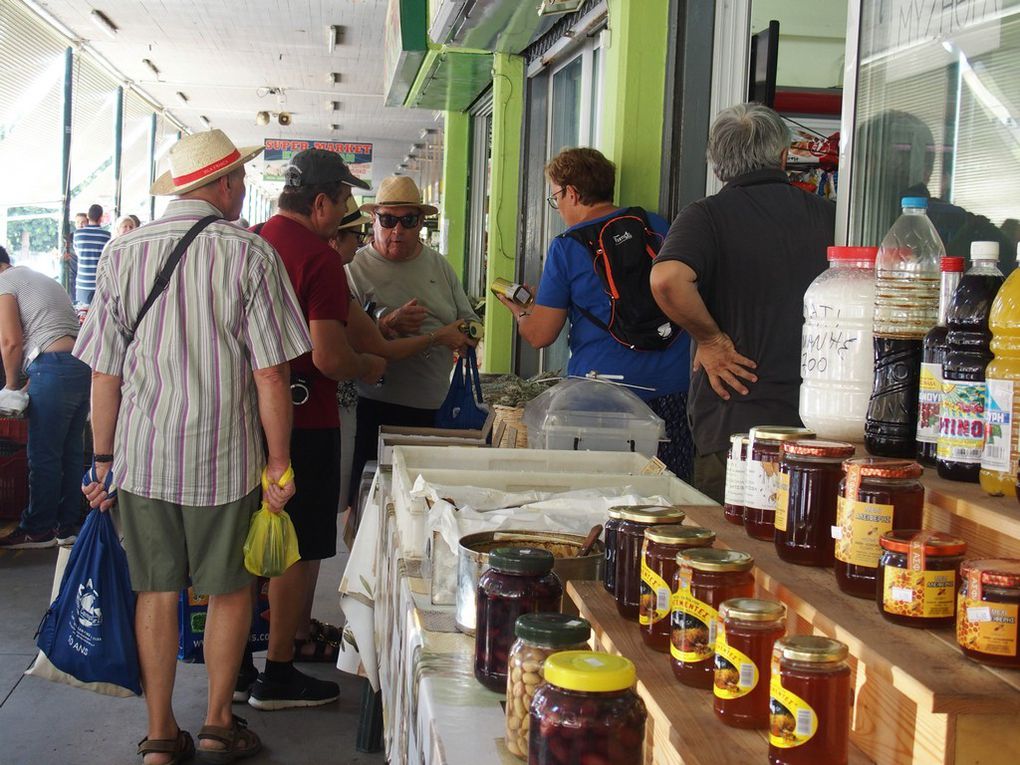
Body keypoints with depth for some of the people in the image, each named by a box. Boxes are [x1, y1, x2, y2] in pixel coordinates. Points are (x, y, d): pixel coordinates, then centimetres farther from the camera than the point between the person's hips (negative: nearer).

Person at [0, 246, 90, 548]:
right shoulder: (42, 278, 27)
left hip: (54, 367, -8)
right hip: (84, 363, 8)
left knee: (43, 455, 0)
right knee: (70, 452, 13)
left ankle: (38, 529, 8)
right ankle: (67, 526, 19)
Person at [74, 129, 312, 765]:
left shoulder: (123, 252, 0)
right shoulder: (250, 254, -9)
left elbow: (104, 372, 2)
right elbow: (271, 375, -12)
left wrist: (104, 461, 11)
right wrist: (279, 462, -3)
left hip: (142, 454, 3)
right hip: (225, 454, -3)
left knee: (157, 591, 12)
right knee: (230, 591, 14)